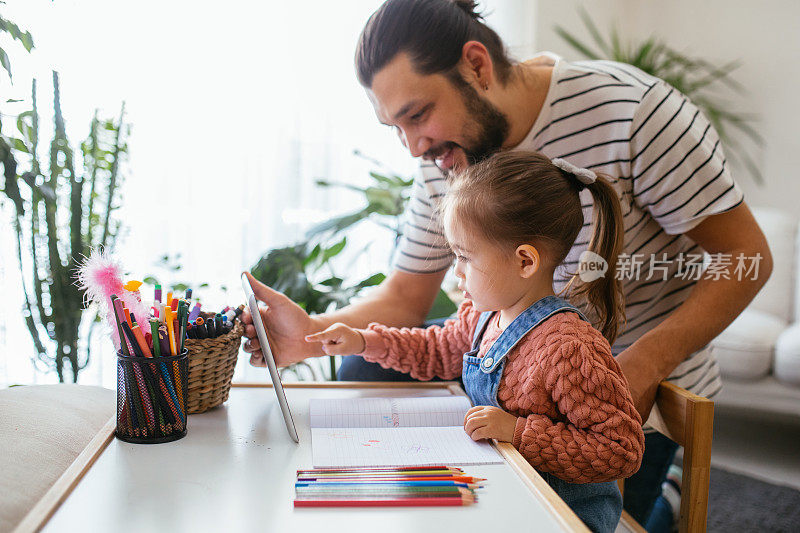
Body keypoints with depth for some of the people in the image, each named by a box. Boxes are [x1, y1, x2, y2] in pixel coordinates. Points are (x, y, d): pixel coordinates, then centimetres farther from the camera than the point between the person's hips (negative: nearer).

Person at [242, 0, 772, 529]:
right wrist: (313, 333, -20)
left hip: (643, 386, -5)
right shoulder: (442, 163, -8)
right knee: (368, 366, 3)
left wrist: (642, 365, -30)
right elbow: (405, 297, 0)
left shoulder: (631, 108, -24)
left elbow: (746, 256, -18)